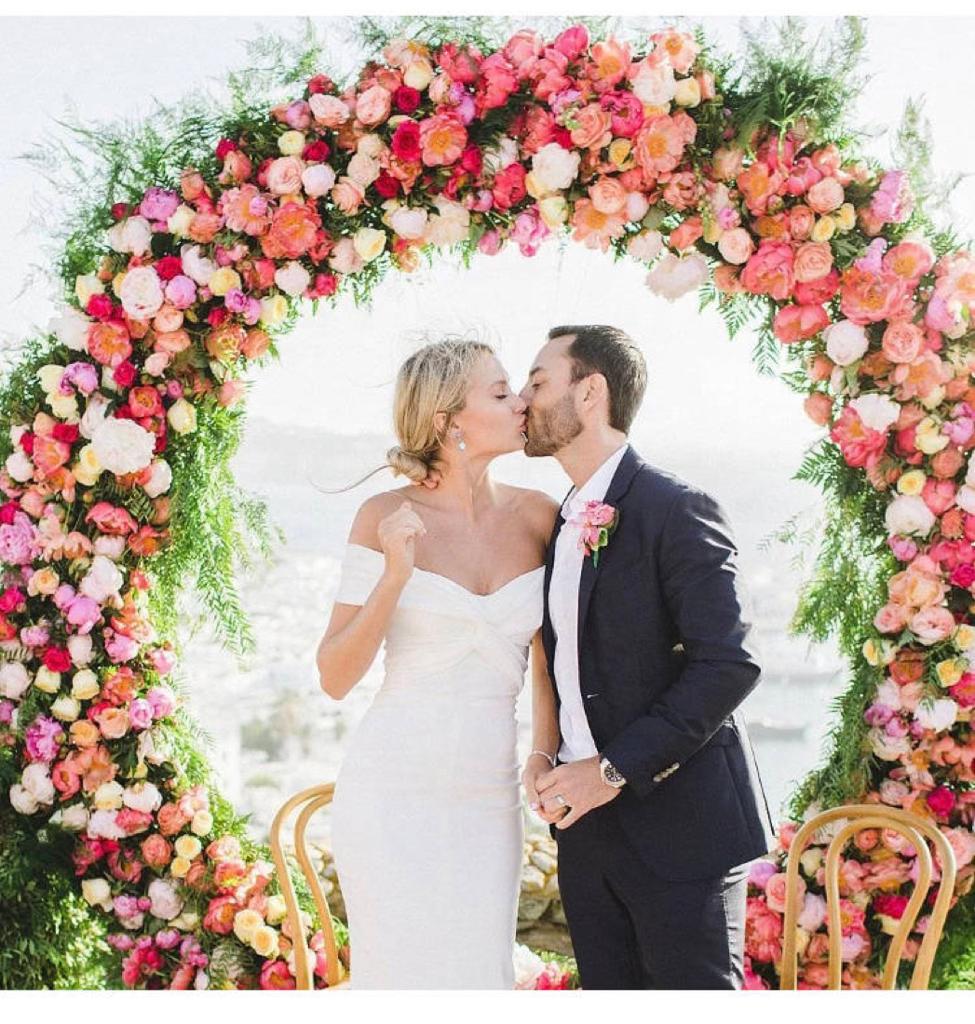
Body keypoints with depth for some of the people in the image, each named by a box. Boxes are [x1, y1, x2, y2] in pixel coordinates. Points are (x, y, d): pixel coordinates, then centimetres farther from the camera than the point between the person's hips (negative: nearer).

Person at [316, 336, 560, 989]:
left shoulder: (538, 516, 2)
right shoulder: (387, 517, -6)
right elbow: (335, 678, -6)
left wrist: (548, 759, 5)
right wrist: (394, 576, -18)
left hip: (488, 794, 3)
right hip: (394, 789, -3)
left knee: (483, 970, 6)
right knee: (407, 972, 2)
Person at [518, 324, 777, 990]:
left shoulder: (677, 510, -12)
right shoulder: (563, 524, 14)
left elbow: (731, 662, -19)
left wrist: (615, 769, -20)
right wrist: (546, 759, 3)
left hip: (677, 823, -7)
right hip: (587, 823, 8)